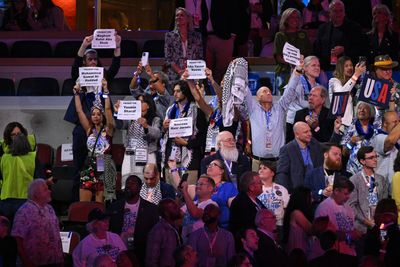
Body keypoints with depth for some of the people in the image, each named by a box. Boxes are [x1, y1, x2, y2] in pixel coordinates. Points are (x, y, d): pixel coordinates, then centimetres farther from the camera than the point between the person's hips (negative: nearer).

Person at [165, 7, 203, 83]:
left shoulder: (197, 36, 10)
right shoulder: (170, 35, 7)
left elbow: (200, 58, 10)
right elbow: (168, 59, 1)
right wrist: (179, 71, -12)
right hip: (175, 76, -1)